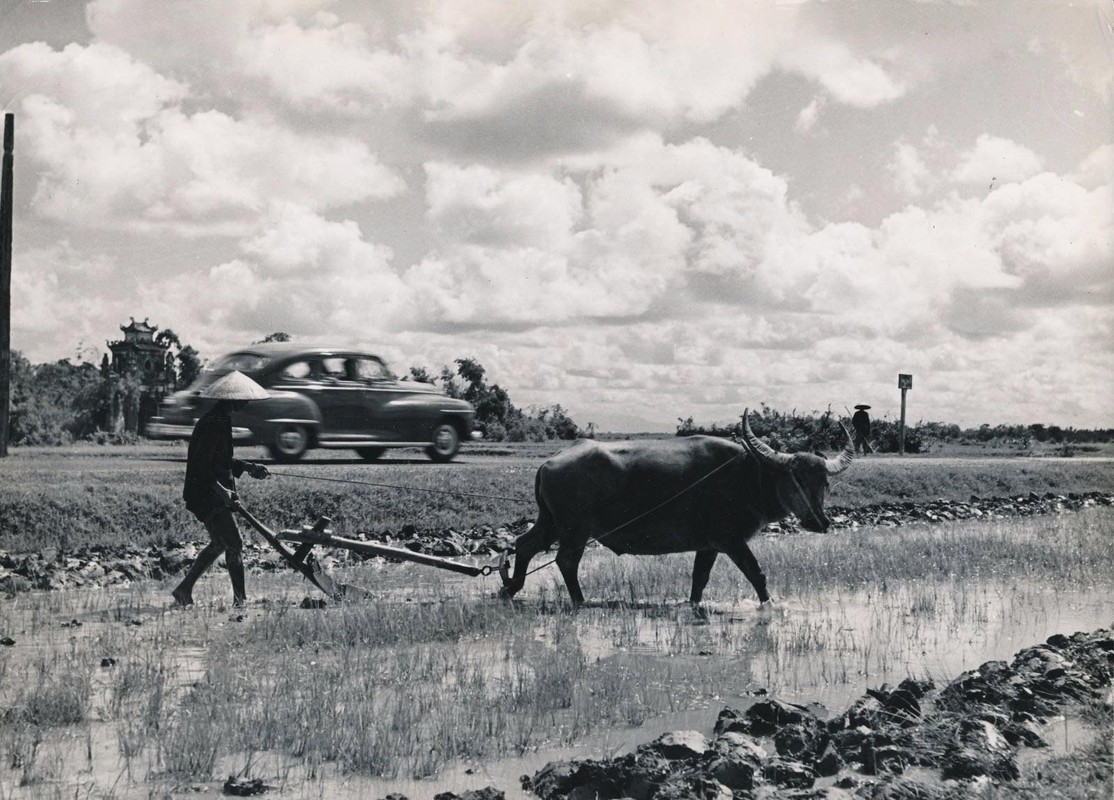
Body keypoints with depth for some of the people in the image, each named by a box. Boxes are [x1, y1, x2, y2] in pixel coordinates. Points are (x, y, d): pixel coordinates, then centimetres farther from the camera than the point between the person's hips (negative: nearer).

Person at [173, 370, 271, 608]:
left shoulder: (220, 419, 12)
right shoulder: (215, 423, -20)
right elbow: (200, 465, -23)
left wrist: (248, 467, 16)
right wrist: (220, 490, -27)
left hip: (212, 493, 11)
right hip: (207, 495, -11)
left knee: (219, 543, 18)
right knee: (234, 544, -7)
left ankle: (183, 590, 24)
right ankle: (240, 600, -3)